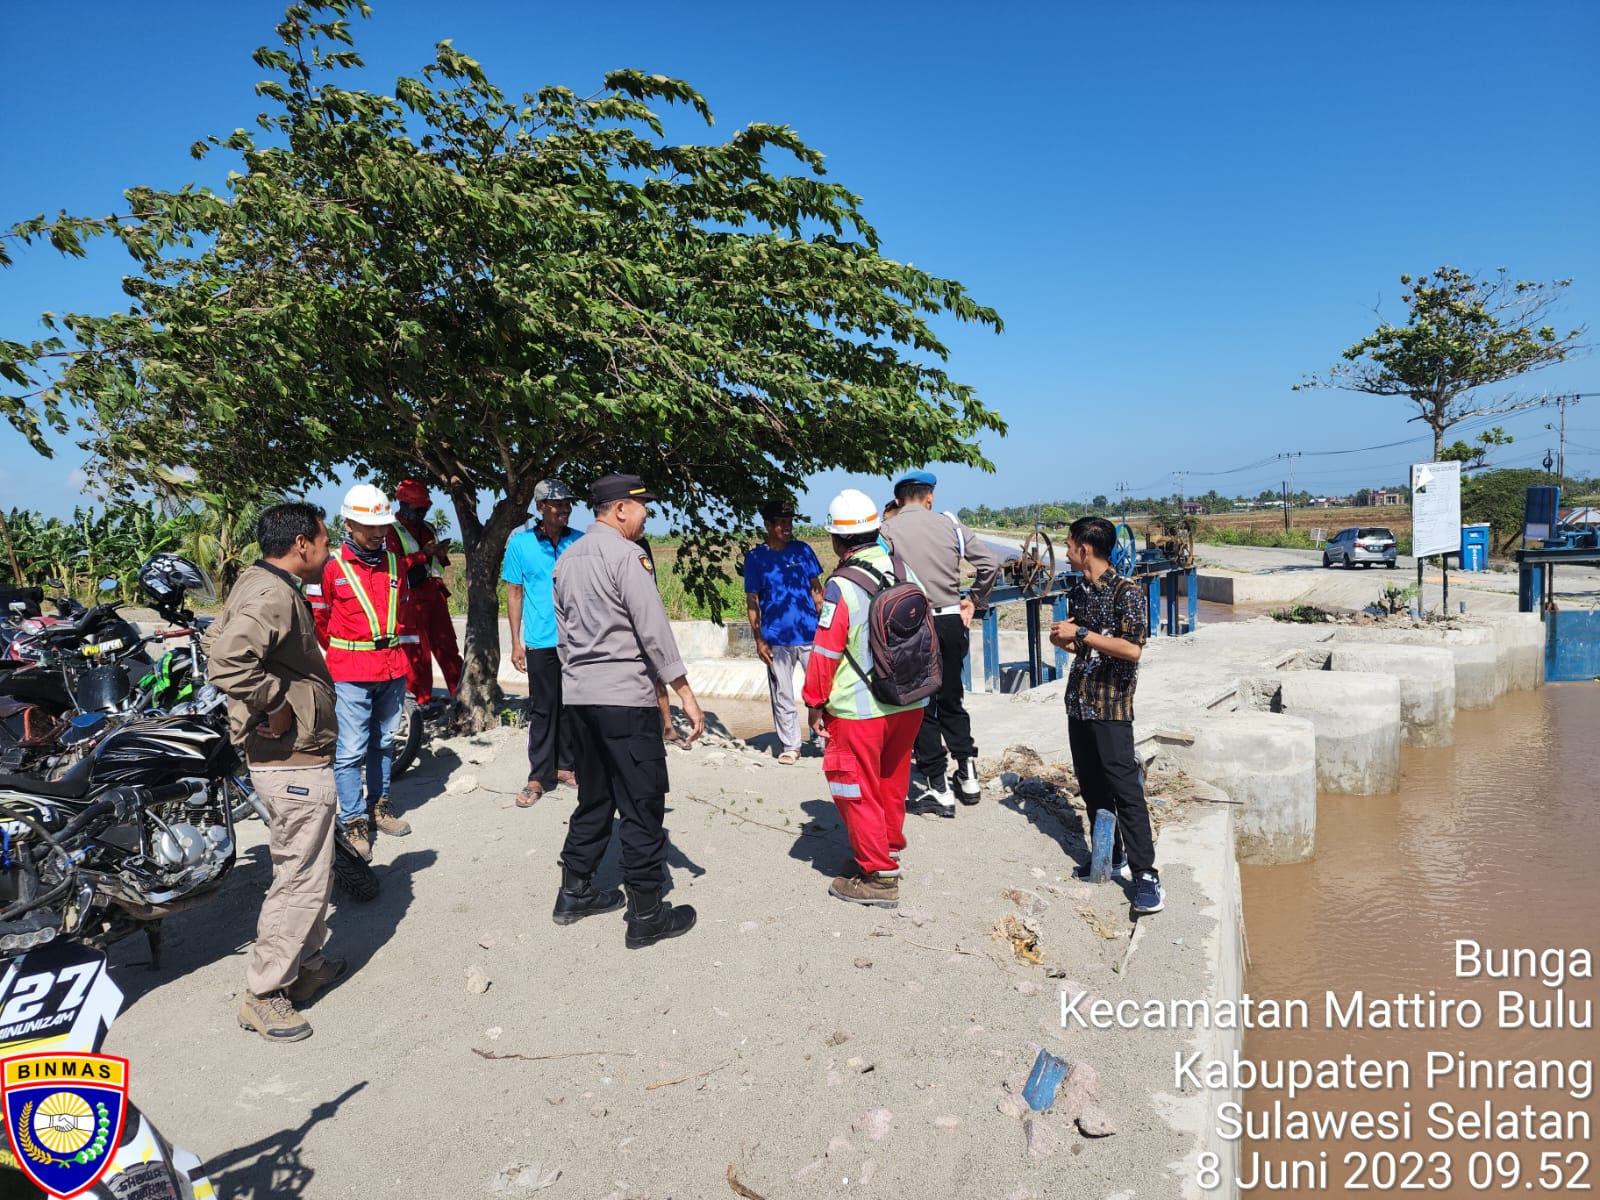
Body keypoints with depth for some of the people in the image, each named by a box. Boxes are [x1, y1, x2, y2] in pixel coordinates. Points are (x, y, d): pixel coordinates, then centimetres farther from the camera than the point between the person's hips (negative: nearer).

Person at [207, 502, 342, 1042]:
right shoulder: (273, 594, -22)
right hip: (296, 761, -11)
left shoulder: (256, 583, 11)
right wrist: (276, 705, -24)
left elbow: (216, 641, 22)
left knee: (310, 870, 22)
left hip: (290, 758, 11)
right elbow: (227, 660, -36)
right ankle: (263, 995, 11)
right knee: (301, 879, -1)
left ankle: (307, 963, 36)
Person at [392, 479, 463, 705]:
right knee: (416, 651, -1)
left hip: (435, 592, 7)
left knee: (447, 644, 7)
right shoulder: (393, 530, -4)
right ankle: (422, 698, 6)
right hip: (411, 596, -7)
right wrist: (424, 553, -18)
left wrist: (442, 555, 5)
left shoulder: (428, 528, 19)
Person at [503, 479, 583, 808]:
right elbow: (514, 593, 2)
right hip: (541, 641, -2)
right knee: (542, 709, 4)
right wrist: (516, 642, 0)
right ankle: (540, 776, 13)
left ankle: (566, 765, 25)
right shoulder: (520, 543, -1)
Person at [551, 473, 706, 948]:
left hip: (578, 694, 8)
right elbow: (654, 631, -15)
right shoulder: (627, 555, -12)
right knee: (643, 803, 0)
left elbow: (563, 631, 17)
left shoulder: (568, 558, 13)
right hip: (626, 697, -8)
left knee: (594, 797, 19)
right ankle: (645, 915, 6)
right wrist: (685, 693, -12)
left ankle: (574, 893, 28)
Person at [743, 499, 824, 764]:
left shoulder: (803, 550, 7)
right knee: (782, 697, 7)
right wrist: (759, 639, -1)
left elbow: (817, 590, 12)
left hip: (810, 633, 1)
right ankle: (790, 746, 19)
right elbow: (752, 601, 4)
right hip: (776, 639, -1)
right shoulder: (755, 558, 3)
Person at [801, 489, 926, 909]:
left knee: (858, 790, 6)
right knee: (892, 780, 22)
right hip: (909, 702, 7)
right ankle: (890, 848, 38)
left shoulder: (842, 587, -19)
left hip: (858, 709, -7)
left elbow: (825, 654, -17)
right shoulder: (905, 571, 1)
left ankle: (879, 876, 11)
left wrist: (815, 704, -5)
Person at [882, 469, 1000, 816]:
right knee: (952, 700, 20)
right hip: (951, 621, 3)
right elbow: (991, 562, -1)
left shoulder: (888, 532, -5)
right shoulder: (949, 523, 3)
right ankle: (967, 775, 25)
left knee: (921, 707, 7)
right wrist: (974, 600, 10)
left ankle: (938, 789, 11)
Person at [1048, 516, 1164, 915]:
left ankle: (1145, 874, -2)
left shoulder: (1126, 591, -12)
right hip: (1079, 702, 8)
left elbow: (1131, 648, -22)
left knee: (1125, 789, -8)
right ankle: (1110, 857, 24)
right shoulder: (1078, 592, 11)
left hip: (1111, 705, -8)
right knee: (1092, 787, 12)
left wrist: (1081, 634, -20)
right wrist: (1063, 640, 0)